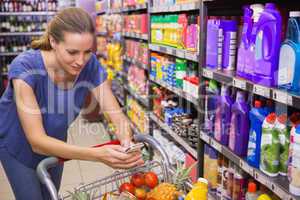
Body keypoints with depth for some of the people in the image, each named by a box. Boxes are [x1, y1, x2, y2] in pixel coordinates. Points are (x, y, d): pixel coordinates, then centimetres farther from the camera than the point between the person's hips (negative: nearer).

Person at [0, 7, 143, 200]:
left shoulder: (90, 66, -25)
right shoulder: (25, 68, -36)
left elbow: (117, 114, -22)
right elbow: (37, 141, -38)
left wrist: (125, 135, -46)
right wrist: (97, 154, -52)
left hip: (54, 143, 4)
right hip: (18, 144, -3)